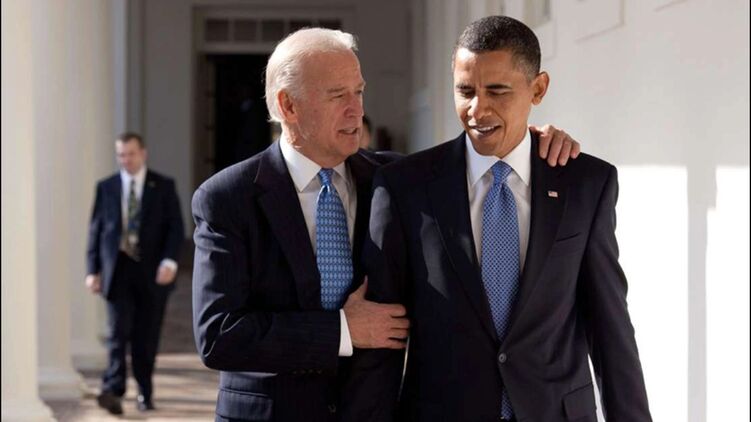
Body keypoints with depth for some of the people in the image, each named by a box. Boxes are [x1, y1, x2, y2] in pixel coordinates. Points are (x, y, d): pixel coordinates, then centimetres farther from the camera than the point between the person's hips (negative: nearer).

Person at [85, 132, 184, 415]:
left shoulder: (163, 187, 5)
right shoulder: (106, 187, 9)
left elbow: (175, 227, 0)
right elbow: (96, 230, 8)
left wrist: (170, 261, -14)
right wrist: (93, 269, 1)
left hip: (152, 272, 0)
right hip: (118, 270, 0)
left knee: (147, 336, 4)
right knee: (119, 331, -11)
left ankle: (145, 393, 15)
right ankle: (113, 391, -17)